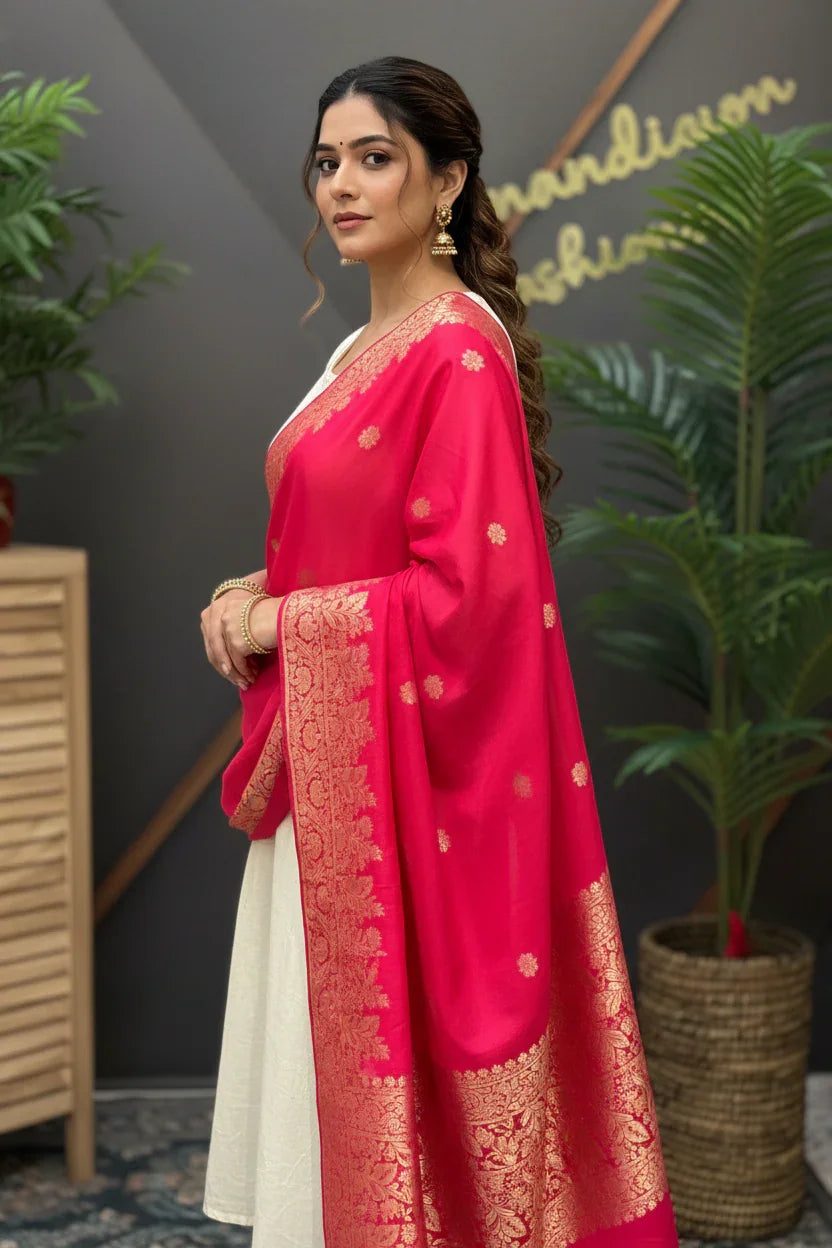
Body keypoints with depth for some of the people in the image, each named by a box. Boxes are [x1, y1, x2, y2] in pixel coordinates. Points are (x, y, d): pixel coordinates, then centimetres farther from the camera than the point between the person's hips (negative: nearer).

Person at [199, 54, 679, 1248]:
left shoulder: (459, 351, -16)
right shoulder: (372, 344, 12)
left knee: (394, 1030, 4)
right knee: (334, 1037, 17)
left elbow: (466, 589, -21)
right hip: (330, 758, 9)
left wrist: (282, 622, -13)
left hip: (403, 766, -9)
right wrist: (260, 591, 2)